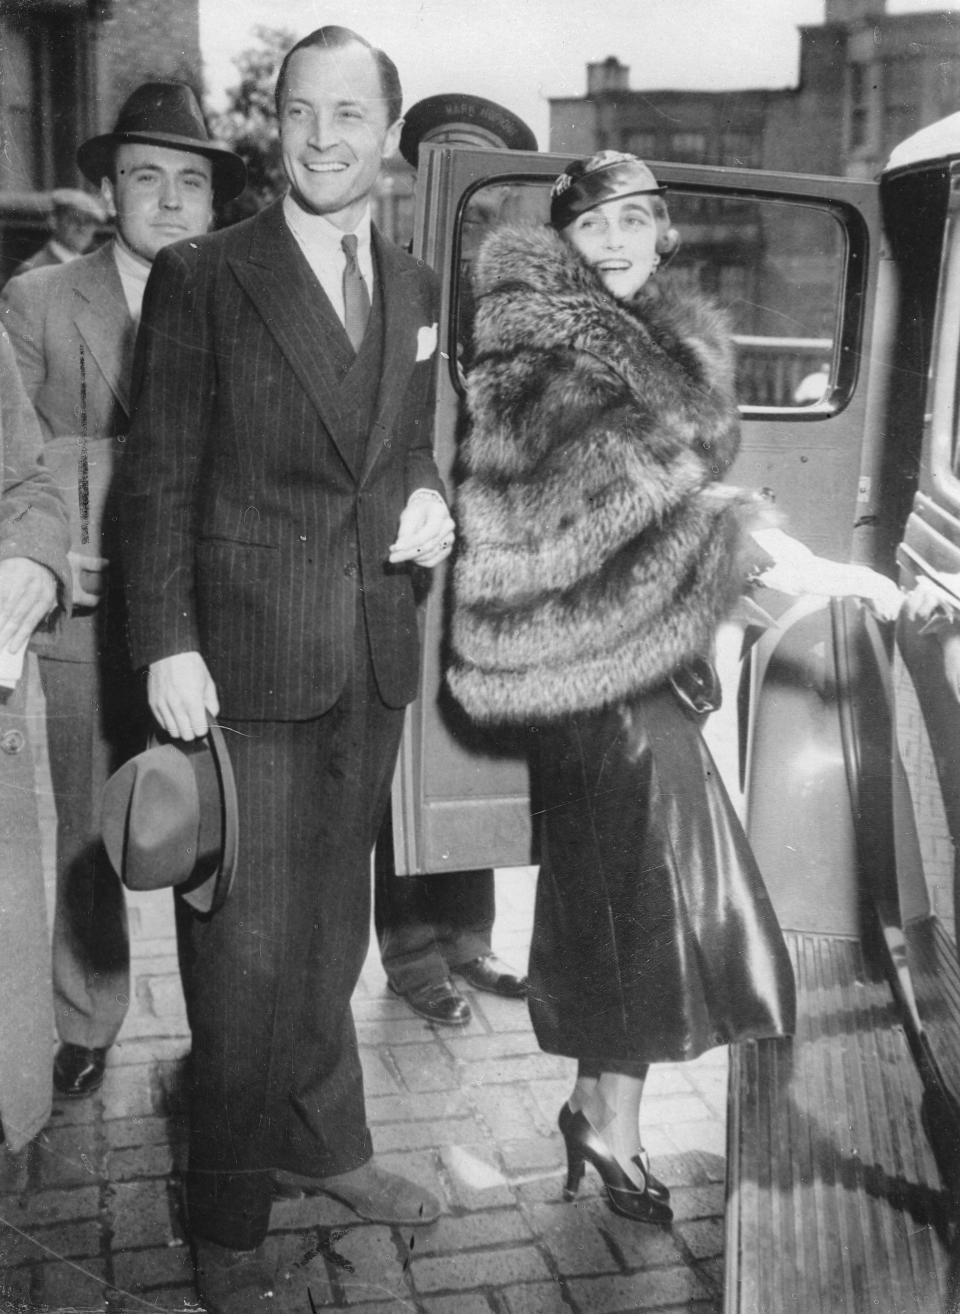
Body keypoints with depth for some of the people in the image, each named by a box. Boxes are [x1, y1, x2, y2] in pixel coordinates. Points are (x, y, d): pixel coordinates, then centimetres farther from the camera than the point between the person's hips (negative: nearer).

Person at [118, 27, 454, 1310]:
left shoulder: (413, 286, 11)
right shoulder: (201, 277, -6)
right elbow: (158, 476, -7)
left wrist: (429, 501, -3)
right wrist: (166, 646, -14)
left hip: (373, 656, 5)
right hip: (247, 659, -5)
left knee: (332, 925, 18)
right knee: (247, 949, 3)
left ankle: (324, 1146, 38)